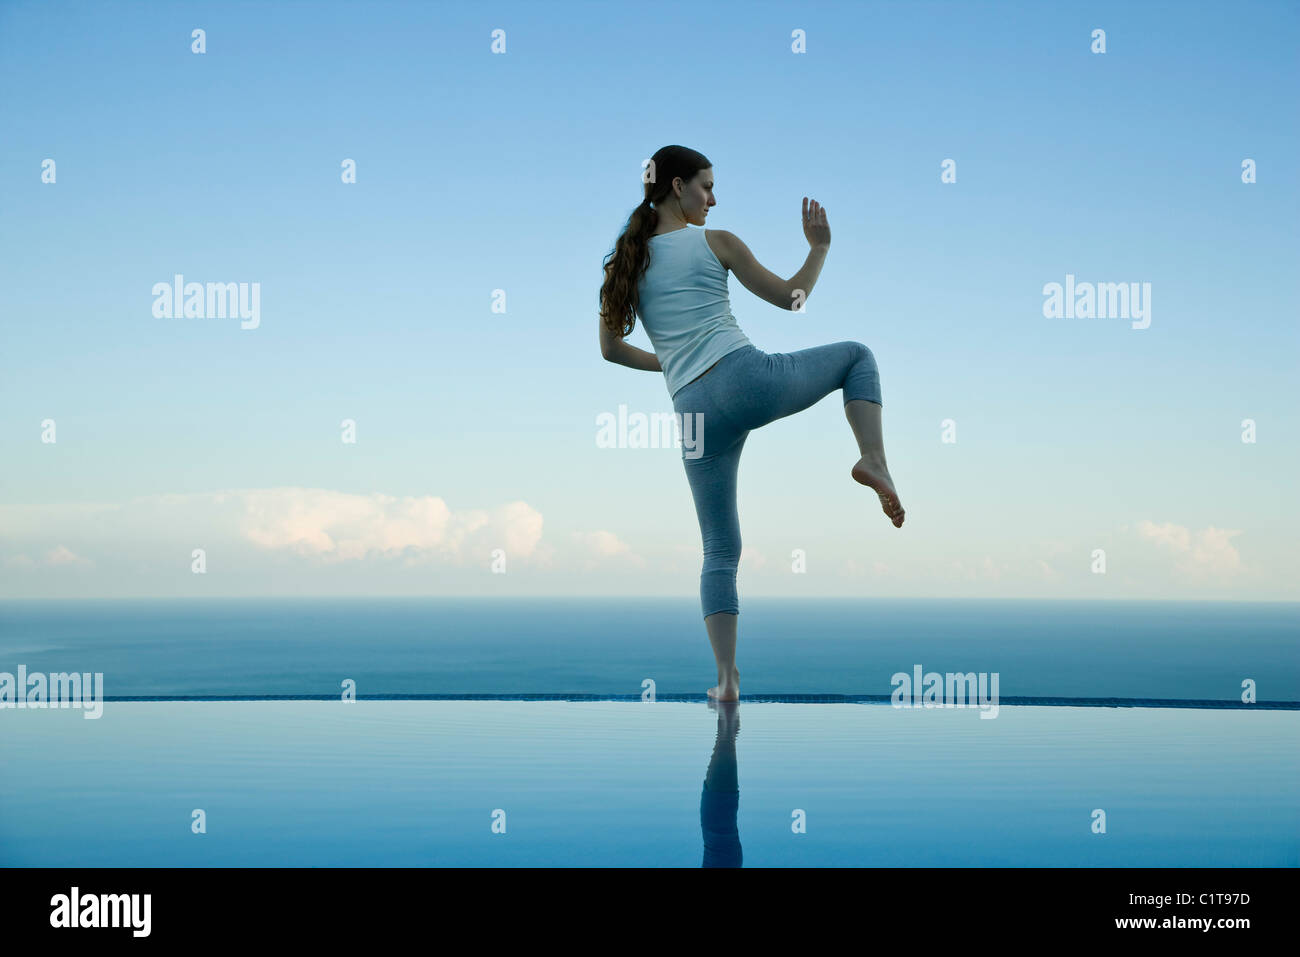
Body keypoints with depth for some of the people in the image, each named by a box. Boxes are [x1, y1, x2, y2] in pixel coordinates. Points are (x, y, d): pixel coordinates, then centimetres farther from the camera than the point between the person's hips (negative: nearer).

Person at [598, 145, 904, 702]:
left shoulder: (628, 261, 14)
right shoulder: (716, 243, 3)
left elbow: (611, 348, 19)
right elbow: (790, 297, 10)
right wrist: (819, 247, 23)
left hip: (694, 408, 4)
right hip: (748, 379, -4)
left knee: (720, 552, 11)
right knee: (857, 355, 22)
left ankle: (727, 678, 3)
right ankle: (873, 461, -2)